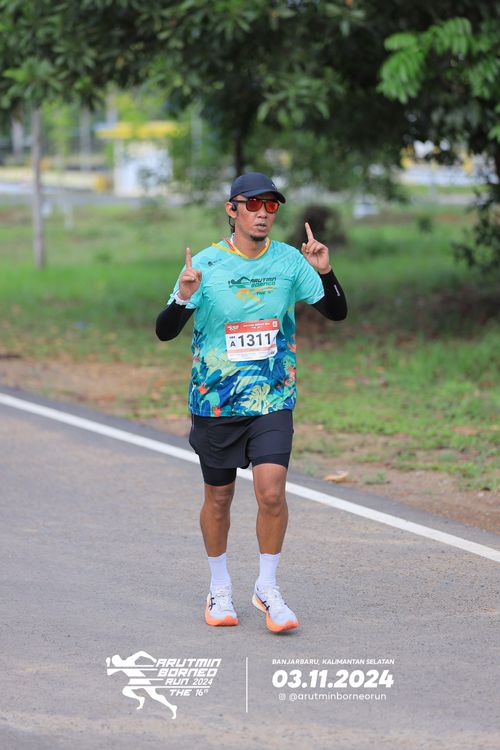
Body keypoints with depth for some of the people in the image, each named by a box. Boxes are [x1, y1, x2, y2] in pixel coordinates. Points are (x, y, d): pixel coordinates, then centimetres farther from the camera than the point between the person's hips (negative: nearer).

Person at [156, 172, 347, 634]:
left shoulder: (289, 261, -1)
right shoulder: (206, 264, -8)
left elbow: (337, 313, 2)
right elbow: (164, 332, -9)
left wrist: (325, 273, -16)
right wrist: (184, 298, -29)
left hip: (273, 398, 1)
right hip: (215, 400, -1)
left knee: (271, 490, -14)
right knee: (219, 496, 9)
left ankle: (268, 588, 3)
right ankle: (220, 588, 29)